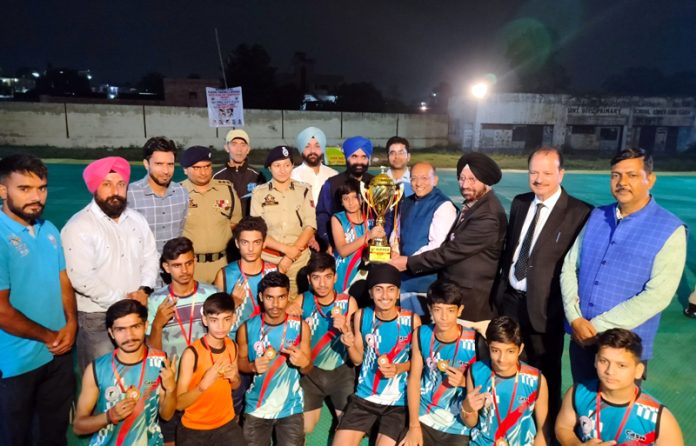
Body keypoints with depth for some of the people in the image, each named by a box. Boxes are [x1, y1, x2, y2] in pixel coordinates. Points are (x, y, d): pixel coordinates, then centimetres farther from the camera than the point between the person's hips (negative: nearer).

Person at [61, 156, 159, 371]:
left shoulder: (137, 219, 7)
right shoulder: (78, 227, -13)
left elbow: (151, 257, 9)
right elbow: (81, 278, -20)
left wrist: (144, 291, -8)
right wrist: (121, 301, -16)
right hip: (96, 319, -5)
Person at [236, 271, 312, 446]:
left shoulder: (300, 326, -11)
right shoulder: (247, 328, -11)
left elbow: (307, 369, -2)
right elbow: (240, 362, 3)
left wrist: (304, 362, -26)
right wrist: (253, 366, -19)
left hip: (290, 407, 0)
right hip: (256, 408, 0)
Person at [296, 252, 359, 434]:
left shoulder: (348, 302, -13)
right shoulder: (302, 301, -11)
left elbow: (356, 345, -13)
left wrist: (346, 329, -32)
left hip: (341, 371, 0)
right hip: (310, 371, 1)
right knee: (304, 428, 3)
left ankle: (335, 403, 29)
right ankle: (315, 406, 32)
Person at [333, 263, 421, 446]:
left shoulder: (412, 320, -10)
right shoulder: (362, 316, -5)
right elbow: (358, 360, 3)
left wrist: (398, 368, -16)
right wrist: (349, 343, -17)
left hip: (398, 401, -2)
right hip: (364, 397, 2)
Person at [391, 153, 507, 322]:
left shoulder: (488, 215, -22)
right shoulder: (473, 204, 8)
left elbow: (454, 250, -23)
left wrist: (409, 263, -16)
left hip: (471, 295, -9)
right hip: (455, 288, 9)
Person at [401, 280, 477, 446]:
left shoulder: (475, 341, -16)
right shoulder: (421, 334, -8)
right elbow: (414, 378, -3)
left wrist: (464, 381, -22)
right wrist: (414, 425, -5)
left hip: (459, 426, -2)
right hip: (423, 418, 2)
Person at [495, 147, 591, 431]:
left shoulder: (579, 213, -13)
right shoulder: (519, 203, 6)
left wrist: (564, 307, -15)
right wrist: (501, 288, 9)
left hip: (544, 307, -5)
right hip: (509, 299, 6)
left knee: (544, 374, 14)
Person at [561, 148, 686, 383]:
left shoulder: (670, 230, -10)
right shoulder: (596, 216, 3)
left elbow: (657, 295, -17)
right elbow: (569, 267, 2)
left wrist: (598, 327, -17)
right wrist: (575, 319, -11)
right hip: (581, 336, 4)